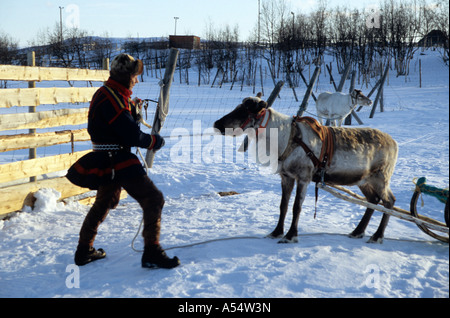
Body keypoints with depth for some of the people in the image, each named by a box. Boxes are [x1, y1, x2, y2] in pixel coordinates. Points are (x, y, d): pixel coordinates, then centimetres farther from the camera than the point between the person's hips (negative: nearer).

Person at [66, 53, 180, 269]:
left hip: (107, 162, 11)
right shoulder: (112, 98, -17)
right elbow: (132, 136, -21)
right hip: (118, 161, -11)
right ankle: (152, 253, -11)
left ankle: (84, 251, 37)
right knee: (153, 199, -11)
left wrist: (133, 110, 8)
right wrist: (154, 142, -6)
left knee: (104, 203, 25)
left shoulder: (107, 94, 14)